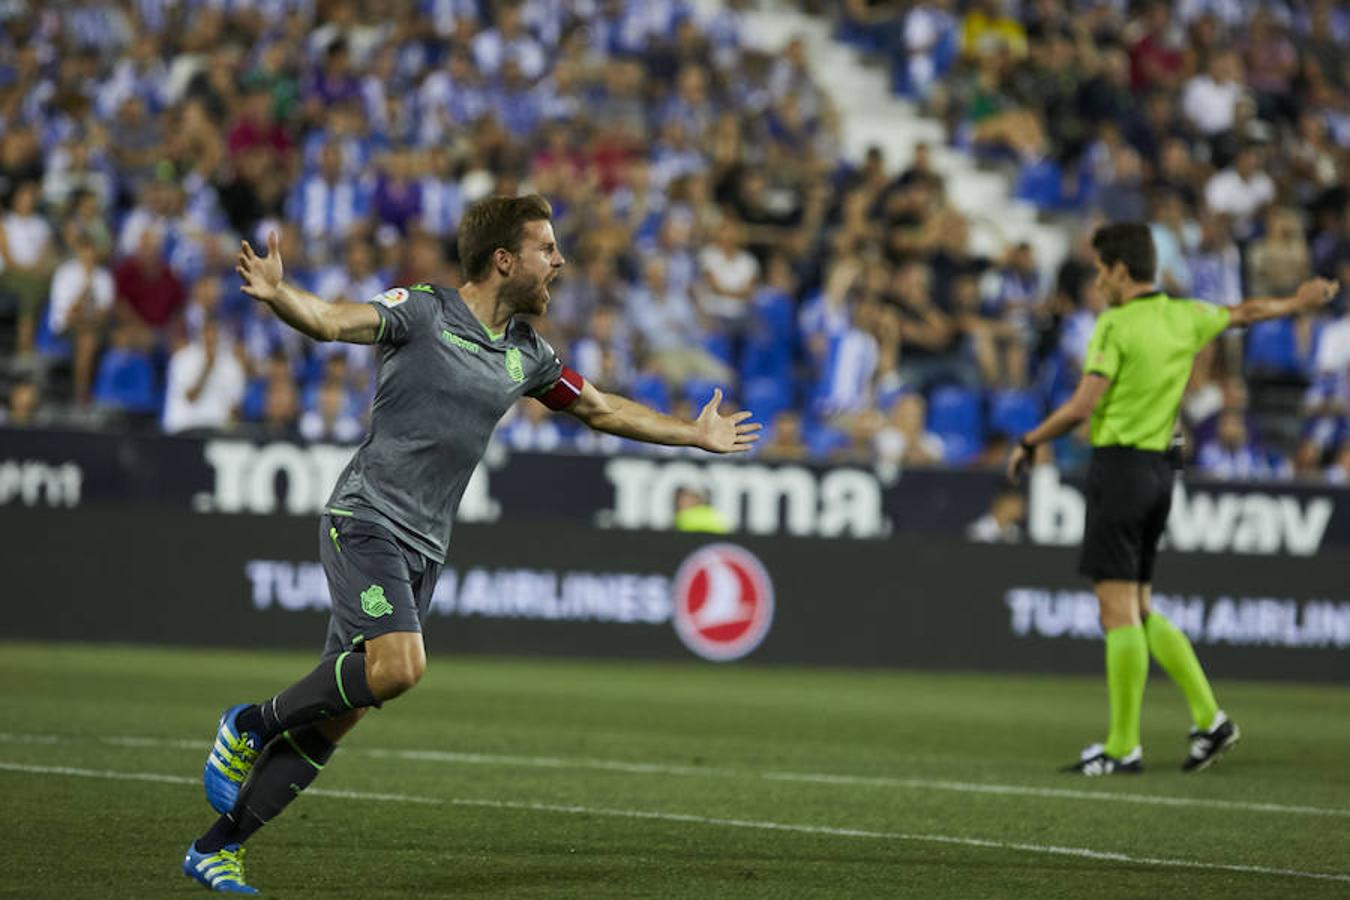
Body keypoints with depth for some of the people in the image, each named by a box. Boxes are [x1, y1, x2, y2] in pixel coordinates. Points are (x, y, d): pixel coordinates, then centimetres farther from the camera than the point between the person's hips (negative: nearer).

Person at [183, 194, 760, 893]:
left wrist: (696, 434, 31)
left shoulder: (526, 355, 13)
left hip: (423, 547, 6)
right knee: (397, 666, -28)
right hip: (366, 519, -6)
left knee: (334, 717, 1)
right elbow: (331, 320, -21)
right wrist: (277, 294, -42)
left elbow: (602, 409, 28)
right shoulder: (423, 311, -7)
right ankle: (251, 724, -6)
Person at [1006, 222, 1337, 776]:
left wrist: (1028, 444, -3)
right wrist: (1295, 303, 49)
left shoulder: (1115, 325, -11)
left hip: (1119, 466, -8)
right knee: (1140, 612, 14)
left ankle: (1124, 747, -6)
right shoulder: (1184, 318, 10)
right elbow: (1245, 313, 30)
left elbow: (1082, 407, -17)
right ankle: (1208, 717, 9)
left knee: (1120, 611, -6)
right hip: (1159, 470, 8)